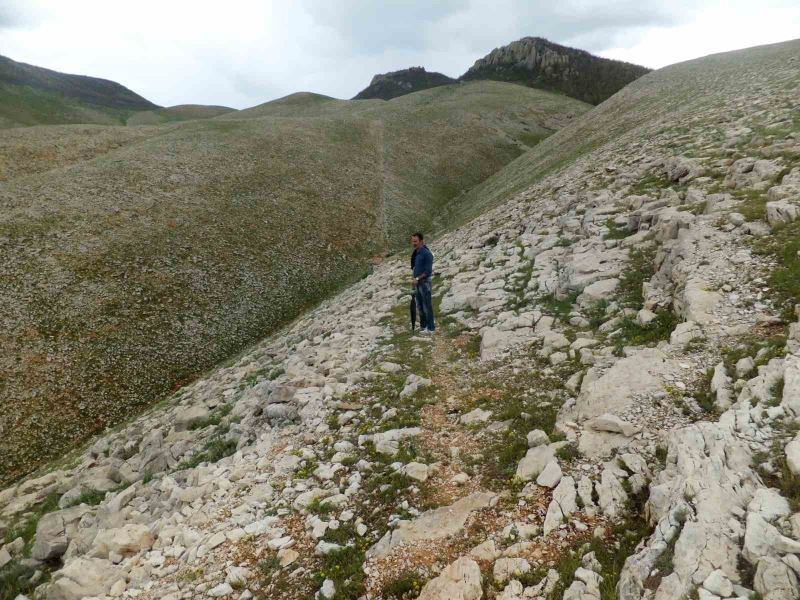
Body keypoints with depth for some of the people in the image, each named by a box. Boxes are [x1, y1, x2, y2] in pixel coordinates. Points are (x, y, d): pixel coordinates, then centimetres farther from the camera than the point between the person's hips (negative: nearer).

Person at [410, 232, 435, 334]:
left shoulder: (427, 253, -14)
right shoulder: (415, 253, 10)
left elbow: (428, 271, -17)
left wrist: (418, 278, -17)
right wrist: (415, 279, 12)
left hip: (424, 282, -8)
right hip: (417, 283, 8)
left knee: (427, 306, -3)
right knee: (420, 306, 14)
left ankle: (431, 328, 4)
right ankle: (423, 325, 24)